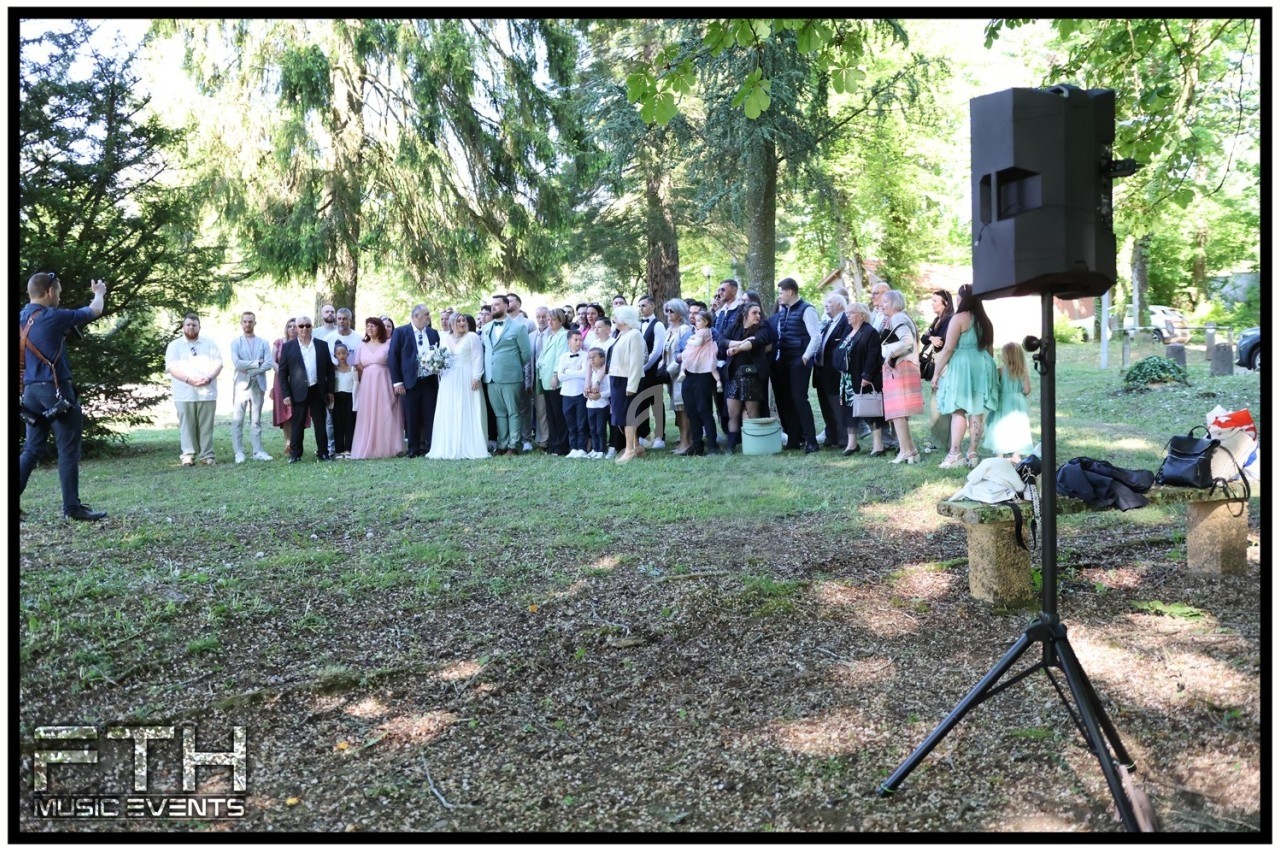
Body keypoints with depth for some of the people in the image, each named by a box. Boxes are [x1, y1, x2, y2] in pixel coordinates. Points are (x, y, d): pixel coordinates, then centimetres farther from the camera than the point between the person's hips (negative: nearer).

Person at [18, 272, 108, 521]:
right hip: (55, 389, -8)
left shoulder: (22, 319, 9)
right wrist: (99, 293, 20)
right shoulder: (52, 317, -12)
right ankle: (72, 507, 1)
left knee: (32, 449, 13)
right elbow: (94, 311, 1)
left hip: (31, 390, 8)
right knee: (68, 449, -2)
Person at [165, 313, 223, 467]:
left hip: (207, 392, 1)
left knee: (206, 426, 2)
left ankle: (207, 455, 5)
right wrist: (189, 379, -17)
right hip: (185, 393, -1)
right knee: (187, 425, 0)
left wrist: (209, 378, -13)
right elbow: (171, 367, -3)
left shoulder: (209, 343, 13)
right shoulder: (175, 345, 8)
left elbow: (218, 363, 6)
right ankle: (188, 454, 5)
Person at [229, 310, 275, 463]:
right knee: (237, 420, -3)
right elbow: (236, 363, -10)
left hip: (258, 385, 2)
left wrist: (249, 370, -11)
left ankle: (258, 451, 8)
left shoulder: (263, 343, 9)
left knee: (256, 420, 6)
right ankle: (239, 452, 0)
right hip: (241, 385, -2)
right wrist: (256, 363, -8)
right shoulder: (235, 342, 3)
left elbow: (269, 364, -3)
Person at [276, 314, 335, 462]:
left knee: (320, 423, 7)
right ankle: (295, 454, 11)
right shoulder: (288, 347, 2)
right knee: (297, 425, 3)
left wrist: (330, 391, 4)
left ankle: (323, 453, 14)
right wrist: (286, 394, -6)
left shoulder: (322, 345, 7)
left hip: (318, 391, 2)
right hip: (298, 392, -2)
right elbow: (282, 372, 1)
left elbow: (329, 369, 9)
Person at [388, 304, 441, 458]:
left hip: (430, 381, 3)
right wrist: (397, 382, -8)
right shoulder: (400, 332, 0)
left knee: (430, 417, 2)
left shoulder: (433, 333, 11)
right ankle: (414, 449, 10)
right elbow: (393, 357, -2)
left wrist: (441, 378, 3)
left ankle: (430, 448, 8)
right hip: (410, 382, -3)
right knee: (412, 419, 3)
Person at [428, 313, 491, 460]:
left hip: (467, 380, -4)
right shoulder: (445, 339, 14)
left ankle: (469, 449, -1)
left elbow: (477, 359, -7)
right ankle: (449, 448, 6)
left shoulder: (472, 337, 0)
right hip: (449, 382, 5)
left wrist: (476, 377, -14)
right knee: (449, 416, 3)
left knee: (467, 414, -4)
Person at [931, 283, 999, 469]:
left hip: (961, 367, -6)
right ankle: (973, 454, 7)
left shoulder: (959, 318, -9)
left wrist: (936, 373, -8)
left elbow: (948, 349, -13)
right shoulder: (985, 320, 12)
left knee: (958, 411, -6)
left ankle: (954, 454, -11)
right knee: (977, 412, 5)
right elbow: (989, 348, 18)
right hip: (982, 366, 6)